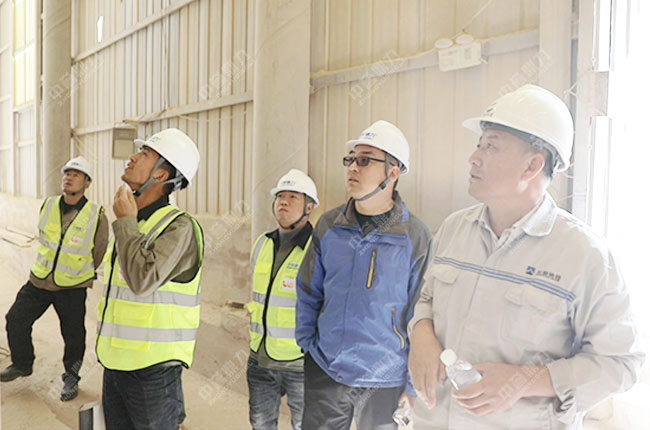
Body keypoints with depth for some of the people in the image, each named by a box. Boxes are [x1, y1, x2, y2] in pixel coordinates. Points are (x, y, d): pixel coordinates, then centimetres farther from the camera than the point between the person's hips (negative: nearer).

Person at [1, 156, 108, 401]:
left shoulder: (97, 216, -15)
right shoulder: (48, 205, -2)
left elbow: (98, 254, -2)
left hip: (72, 289, -4)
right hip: (38, 281, 4)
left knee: (73, 335, 5)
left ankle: (71, 379, 28)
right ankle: (22, 365, 38)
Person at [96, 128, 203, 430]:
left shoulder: (180, 227, -16)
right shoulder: (131, 223, 11)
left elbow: (143, 280, -30)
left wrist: (126, 222, -18)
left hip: (152, 368, -8)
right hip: (115, 364, 8)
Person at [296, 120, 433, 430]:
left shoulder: (415, 237, -11)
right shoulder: (328, 225, -2)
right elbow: (308, 292, 7)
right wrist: (306, 343, 3)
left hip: (385, 381, -3)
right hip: (324, 370, 3)